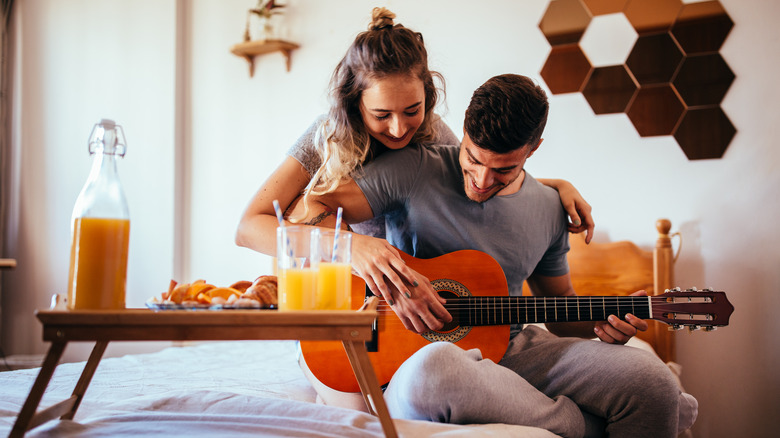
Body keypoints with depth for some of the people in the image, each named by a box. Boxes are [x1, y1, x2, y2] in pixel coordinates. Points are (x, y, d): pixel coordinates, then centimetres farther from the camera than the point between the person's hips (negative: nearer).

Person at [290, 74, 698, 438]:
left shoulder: (548, 210, 8)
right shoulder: (412, 173, -7)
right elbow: (309, 213, -11)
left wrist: (602, 324, -6)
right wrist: (388, 277, -22)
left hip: (514, 350, 3)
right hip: (417, 357, -2)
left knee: (651, 380, -23)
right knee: (435, 366, -44)